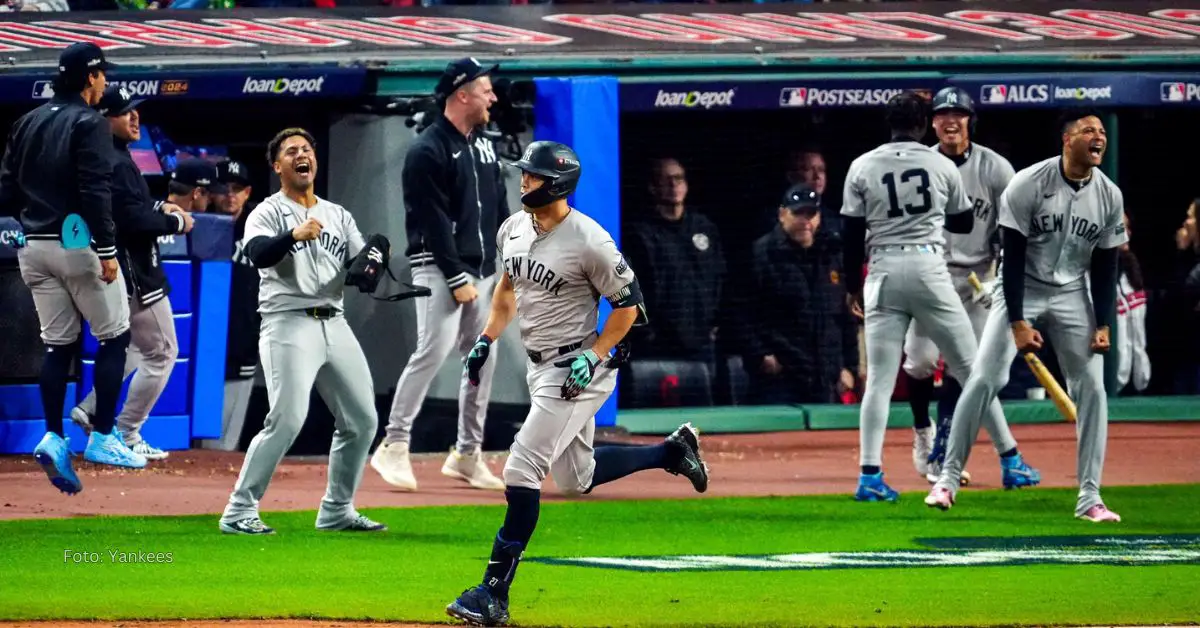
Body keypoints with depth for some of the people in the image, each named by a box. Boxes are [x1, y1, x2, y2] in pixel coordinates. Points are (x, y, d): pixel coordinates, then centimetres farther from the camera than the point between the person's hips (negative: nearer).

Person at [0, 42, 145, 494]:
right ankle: (102, 436, 0)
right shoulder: (89, 123, -9)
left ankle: (54, 437, -2)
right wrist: (107, 250, -18)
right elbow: (95, 191, -17)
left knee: (58, 344, 10)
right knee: (113, 337, 4)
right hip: (78, 242, -7)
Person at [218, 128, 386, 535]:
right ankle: (239, 512, -13)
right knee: (286, 420, -18)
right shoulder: (268, 212, 1)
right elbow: (258, 254, -19)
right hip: (289, 323, -7)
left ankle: (337, 512, 19)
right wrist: (295, 235, -35)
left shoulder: (338, 216, 19)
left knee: (362, 420, 6)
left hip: (334, 325, 7)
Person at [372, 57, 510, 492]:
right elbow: (434, 222, -16)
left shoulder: (484, 145, 14)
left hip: (483, 270, 8)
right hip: (440, 268, -8)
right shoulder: (428, 151, -12)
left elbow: (500, 209, 17)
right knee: (433, 352, -16)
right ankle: (394, 446, -9)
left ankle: (467, 455, 15)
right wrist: (457, 278, -18)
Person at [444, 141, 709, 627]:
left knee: (523, 470, -15)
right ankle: (671, 451, 37)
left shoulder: (589, 241, -20)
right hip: (539, 366, 9)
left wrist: (595, 355, -21)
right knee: (575, 479, 18)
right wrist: (487, 338, 12)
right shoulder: (514, 229, 2)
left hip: (578, 368, -9)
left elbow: (628, 304, -12)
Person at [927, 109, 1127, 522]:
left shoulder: (1110, 196, -6)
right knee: (985, 380, -12)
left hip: (1073, 295, 3)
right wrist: (1017, 323, -22)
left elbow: (1105, 266, 1)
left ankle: (1089, 498, 0)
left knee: (1091, 387, -6)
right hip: (1022, 289, -3)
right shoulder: (1028, 185, -19)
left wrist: (1103, 324, -7)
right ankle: (948, 479, -2)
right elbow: (1013, 257, -17)